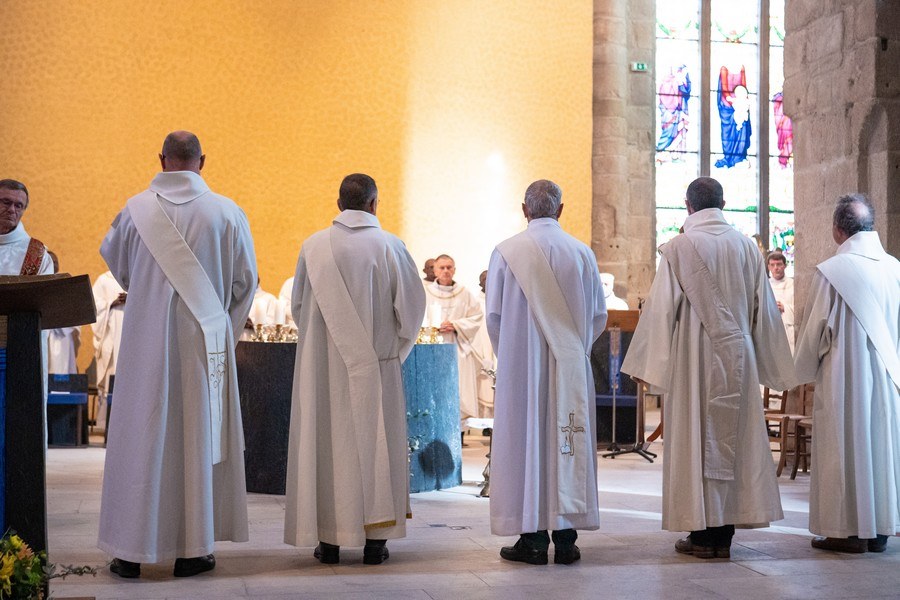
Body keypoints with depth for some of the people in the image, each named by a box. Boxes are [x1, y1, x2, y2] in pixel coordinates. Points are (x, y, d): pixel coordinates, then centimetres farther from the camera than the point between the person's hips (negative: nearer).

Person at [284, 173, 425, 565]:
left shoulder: (314, 246, -3)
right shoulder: (390, 246, -6)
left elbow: (299, 305, 5)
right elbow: (412, 305, -4)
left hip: (324, 365, 1)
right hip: (376, 364, -1)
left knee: (326, 444, 7)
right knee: (376, 442, 7)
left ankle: (328, 541, 9)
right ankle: (374, 540, 9)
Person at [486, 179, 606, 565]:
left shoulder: (506, 252, -7)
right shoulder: (582, 253, 1)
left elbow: (494, 315, -3)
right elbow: (599, 315, 7)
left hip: (522, 366, -2)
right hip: (571, 367, 2)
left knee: (526, 441, 3)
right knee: (569, 443, 6)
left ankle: (533, 537, 4)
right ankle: (565, 538, 7)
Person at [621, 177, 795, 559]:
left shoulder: (679, 247, -7)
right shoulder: (746, 247, 5)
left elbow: (660, 309, -8)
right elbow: (764, 309, 9)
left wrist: (644, 364, -2)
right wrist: (772, 365, 18)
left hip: (695, 357, -4)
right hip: (738, 357, 4)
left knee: (696, 439, 1)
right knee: (732, 439, 8)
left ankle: (703, 532, 2)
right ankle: (725, 531, 12)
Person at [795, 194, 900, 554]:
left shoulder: (832, 271, -15)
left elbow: (815, 331, -8)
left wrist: (804, 370, 9)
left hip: (843, 378, -5)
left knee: (845, 447, 4)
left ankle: (848, 530, 8)